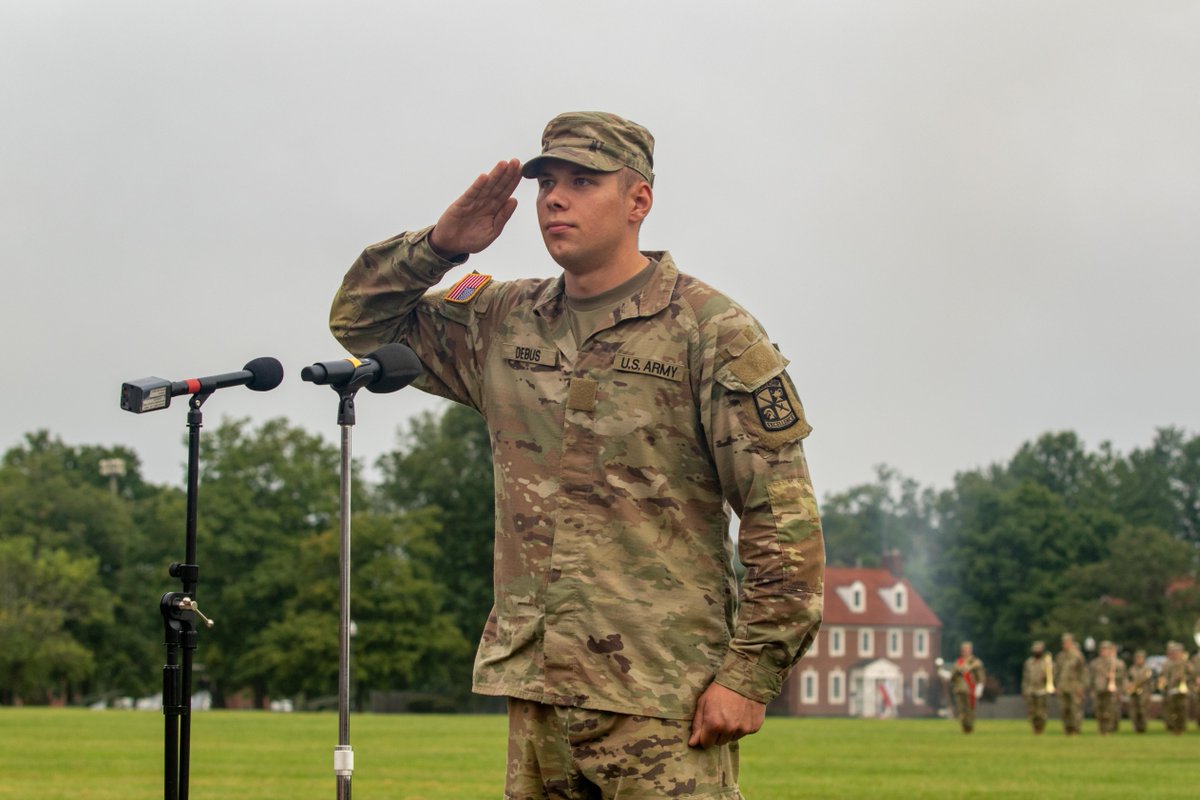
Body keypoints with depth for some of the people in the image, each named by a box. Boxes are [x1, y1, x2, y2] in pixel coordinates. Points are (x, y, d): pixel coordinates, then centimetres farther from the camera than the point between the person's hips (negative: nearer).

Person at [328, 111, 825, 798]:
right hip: (535, 688, 6)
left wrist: (752, 672, -13)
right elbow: (361, 320, 23)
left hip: (661, 697, -6)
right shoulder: (502, 323, 14)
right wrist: (438, 246, 5)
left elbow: (784, 518, -8)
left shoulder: (711, 331, -4)